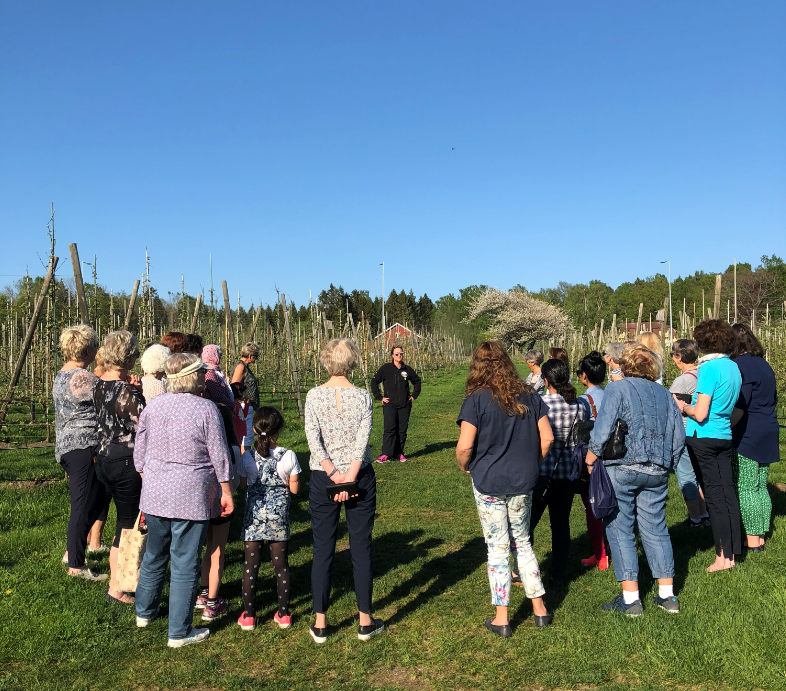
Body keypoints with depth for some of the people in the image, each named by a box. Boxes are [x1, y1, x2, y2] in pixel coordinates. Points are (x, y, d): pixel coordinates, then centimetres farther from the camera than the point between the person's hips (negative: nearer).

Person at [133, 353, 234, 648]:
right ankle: (179, 632, 12)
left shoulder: (152, 406, 3)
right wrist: (226, 493, 2)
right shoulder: (206, 409, -12)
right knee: (185, 564, 3)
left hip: (155, 493, 5)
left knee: (154, 555, 23)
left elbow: (139, 454, 10)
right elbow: (220, 457, -9)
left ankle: (144, 612, 41)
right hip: (191, 497, -5)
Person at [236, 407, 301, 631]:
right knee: (281, 565, 11)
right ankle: (283, 614, 19)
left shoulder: (247, 457, -7)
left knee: (250, 565, 9)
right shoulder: (288, 456, -9)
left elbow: (243, 487, 2)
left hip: (253, 514, 0)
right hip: (279, 515, 0)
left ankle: (248, 615, 16)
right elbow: (294, 488, -2)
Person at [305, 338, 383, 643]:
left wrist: (334, 475, -13)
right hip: (360, 477, 0)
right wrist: (349, 478, -15)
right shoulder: (363, 396, -4)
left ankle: (320, 624, 15)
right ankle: (365, 621, 18)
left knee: (323, 549, 8)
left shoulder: (314, 396, -4)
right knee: (361, 548, 9)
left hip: (322, 478, 0)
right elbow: (362, 440, -13)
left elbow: (313, 439, -12)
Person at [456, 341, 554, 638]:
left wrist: (464, 466, 1)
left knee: (497, 547, 7)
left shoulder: (476, 400, -13)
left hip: (489, 482, -4)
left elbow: (465, 446, -19)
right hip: (523, 481, 4)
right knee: (522, 542, 19)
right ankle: (539, 608, 26)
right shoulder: (529, 396, 1)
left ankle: (501, 619, 16)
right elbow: (547, 438, 2)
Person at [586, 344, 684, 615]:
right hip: (656, 473, 6)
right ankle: (667, 596, 18)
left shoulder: (617, 389, -4)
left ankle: (630, 599, 4)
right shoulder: (665, 394, 13)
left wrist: (590, 461, -1)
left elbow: (602, 432, -13)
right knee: (656, 530, 13)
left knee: (619, 531, 2)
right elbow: (679, 438, 14)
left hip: (621, 470, -5)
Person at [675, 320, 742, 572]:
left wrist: (683, 407, 0)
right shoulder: (733, 367, 8)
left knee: (714, 496, -2)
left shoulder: (709, 368, -16)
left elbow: (700, 414, -19)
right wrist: (693, 404, 20)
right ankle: (732, 553, 17)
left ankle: (722, 556, 4)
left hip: (703, 438, -7)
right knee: (728, 493, 10)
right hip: (725, 437, 7)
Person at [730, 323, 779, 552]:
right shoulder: (764, 364, 13)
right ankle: (760, 536, 20)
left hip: (746, 435, -9)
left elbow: (739, 404, -19)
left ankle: (752, 539, 3)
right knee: (760, 487, 13)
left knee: (745, 489, -2)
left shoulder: (740, 365, -15)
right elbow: (773, 398, 20)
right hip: (768, 432, 9)